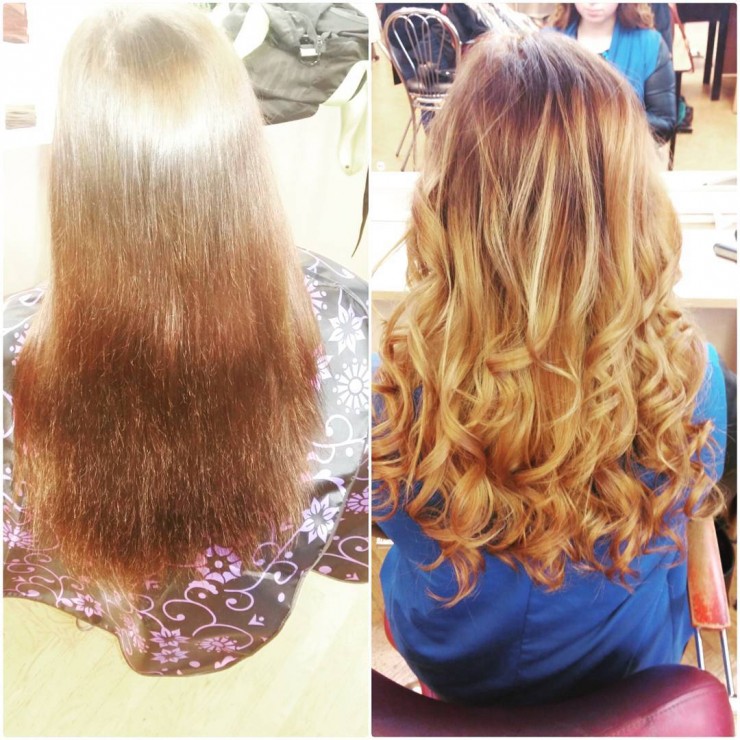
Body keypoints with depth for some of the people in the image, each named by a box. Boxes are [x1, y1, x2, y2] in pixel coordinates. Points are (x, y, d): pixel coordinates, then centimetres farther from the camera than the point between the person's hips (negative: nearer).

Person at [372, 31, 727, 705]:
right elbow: (690, 503, -8)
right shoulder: (691, 378, -33)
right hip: (625, 670, 1)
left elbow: (388, 515, -12)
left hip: (449, 668, 0)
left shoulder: (396, 386, -37)